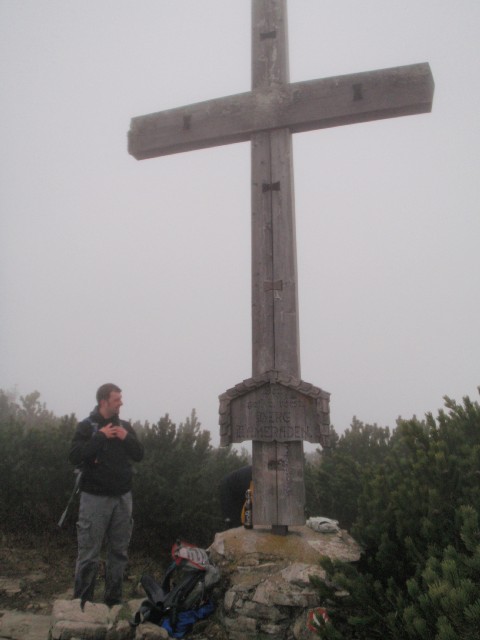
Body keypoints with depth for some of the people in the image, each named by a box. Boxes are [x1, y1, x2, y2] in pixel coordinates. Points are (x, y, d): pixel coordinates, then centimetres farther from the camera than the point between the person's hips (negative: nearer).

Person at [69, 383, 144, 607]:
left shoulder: (125, 426, 8)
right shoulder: (87, 426, -5)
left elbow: (139, 455, 8)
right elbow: (75, 456, -15)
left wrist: (127, 437, -9)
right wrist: (100, 437, -18)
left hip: (123, 497, 5)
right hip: (95, 497, -4)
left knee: (119, 552, 11)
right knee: (89, 553, -2)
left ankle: (113, 599, 23)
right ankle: (82, 602, 11)